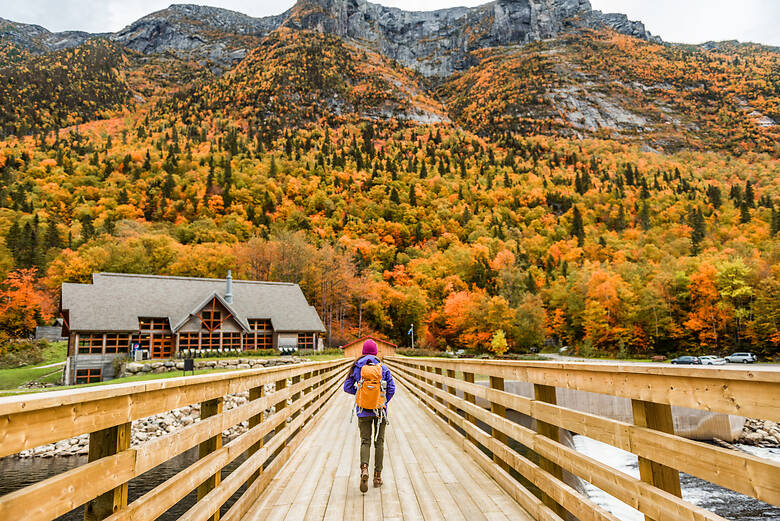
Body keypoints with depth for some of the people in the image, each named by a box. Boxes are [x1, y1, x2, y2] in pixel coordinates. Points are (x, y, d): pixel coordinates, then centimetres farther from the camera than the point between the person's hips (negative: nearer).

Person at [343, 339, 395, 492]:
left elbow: (347, 387, 1)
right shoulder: (383, 367, -2)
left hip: (363, 410, 0)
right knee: (379, 441, 12)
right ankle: (377, 475, 14)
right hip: (380, 410, 0)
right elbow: (391, 388, -4)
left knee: (365, 441, 8)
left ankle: (364, 469, -16)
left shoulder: (356, 367, -2)